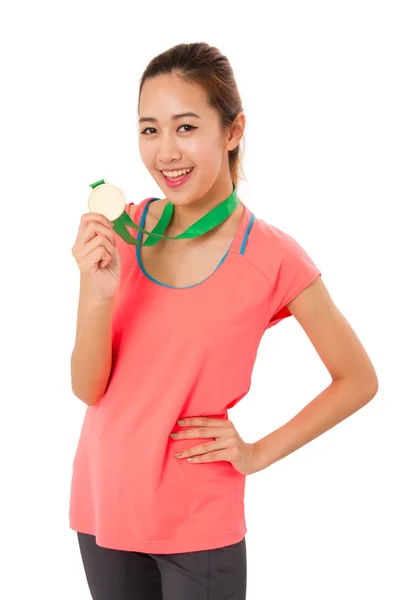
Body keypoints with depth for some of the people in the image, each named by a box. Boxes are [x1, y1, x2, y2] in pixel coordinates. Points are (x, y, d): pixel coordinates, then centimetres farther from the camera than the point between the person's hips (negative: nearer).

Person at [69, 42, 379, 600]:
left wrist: (258, 454, -6)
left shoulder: (272, 257, -13)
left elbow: (358, 380, -1)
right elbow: (88, 388, -5)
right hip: (102, 505, 4)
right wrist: (98, 291, -21)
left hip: (199, 527, -3)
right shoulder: (118, 231, -4)